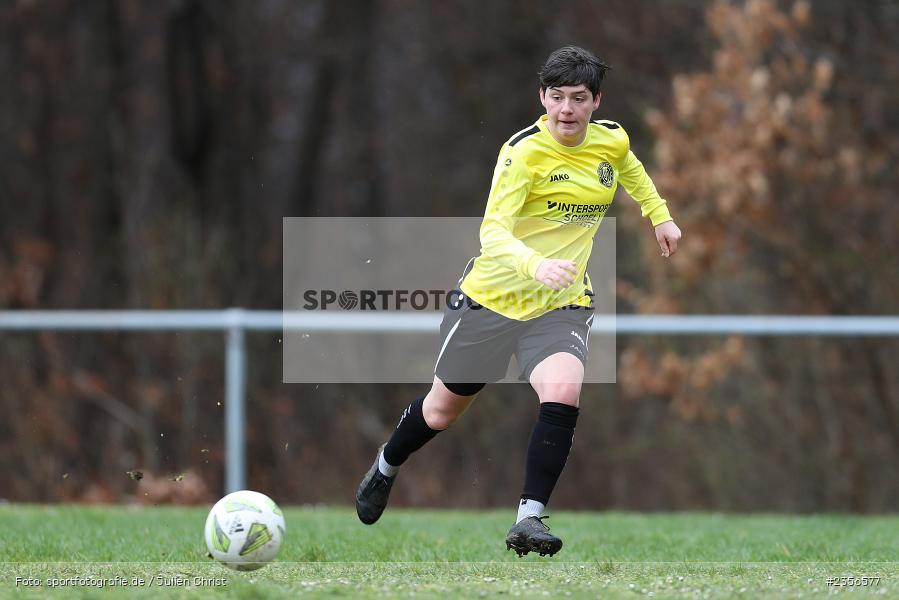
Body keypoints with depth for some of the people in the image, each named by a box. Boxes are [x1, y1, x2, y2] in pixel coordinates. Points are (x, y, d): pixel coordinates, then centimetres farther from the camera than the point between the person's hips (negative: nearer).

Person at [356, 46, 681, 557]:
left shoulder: (612, 141, -3)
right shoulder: (524, 152, -21)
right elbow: (492, 232, -31)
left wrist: (660, 215, 25)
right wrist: (535, 265, -48)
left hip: (561, 305, 3)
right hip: (492, 297, -3)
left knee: (563, 394, -27)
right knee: (444, 409, 15)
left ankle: (530, 518, -23)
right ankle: (385, 469, 46)